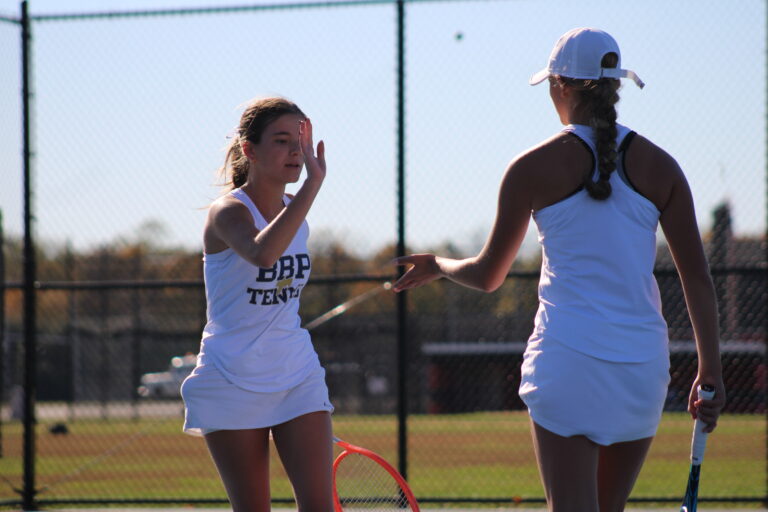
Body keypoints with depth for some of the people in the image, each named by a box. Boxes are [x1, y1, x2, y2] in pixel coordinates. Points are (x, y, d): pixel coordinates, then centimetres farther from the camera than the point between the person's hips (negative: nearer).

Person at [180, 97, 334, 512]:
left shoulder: (293, 213, 8)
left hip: (298, 376, 6)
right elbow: (261, 252, -38)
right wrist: (313, 183, -37)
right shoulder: (229, 211, -14)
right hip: (233, 383, -5)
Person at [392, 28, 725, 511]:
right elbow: (698, 278, 2)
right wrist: (711, 369, 7)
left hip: (569, 357, -4)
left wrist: (437, 265, 27)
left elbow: (487, 276, 6)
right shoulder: (660, 166, 5)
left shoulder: (534, 168, -2)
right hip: (643, 363, 4)